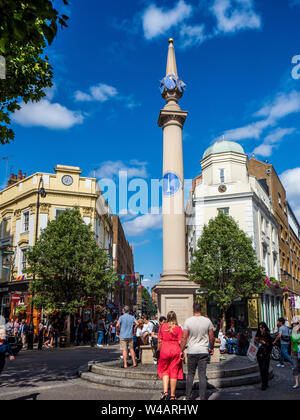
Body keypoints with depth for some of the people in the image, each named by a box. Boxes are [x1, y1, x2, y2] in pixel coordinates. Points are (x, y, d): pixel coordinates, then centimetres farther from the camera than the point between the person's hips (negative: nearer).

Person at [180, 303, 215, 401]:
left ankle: (188, 397, 19)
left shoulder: (188, 321, -8)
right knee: (202, 375, 6)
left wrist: (182, 351, 4)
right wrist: (211, 348, 19)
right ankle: (202, 397, 7)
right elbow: (212, 337, 3)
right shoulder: (207, 321, -3)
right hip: (204, 351, 1)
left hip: (192, 351, 0)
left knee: (190, 374, 13)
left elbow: (184, 338, -6)